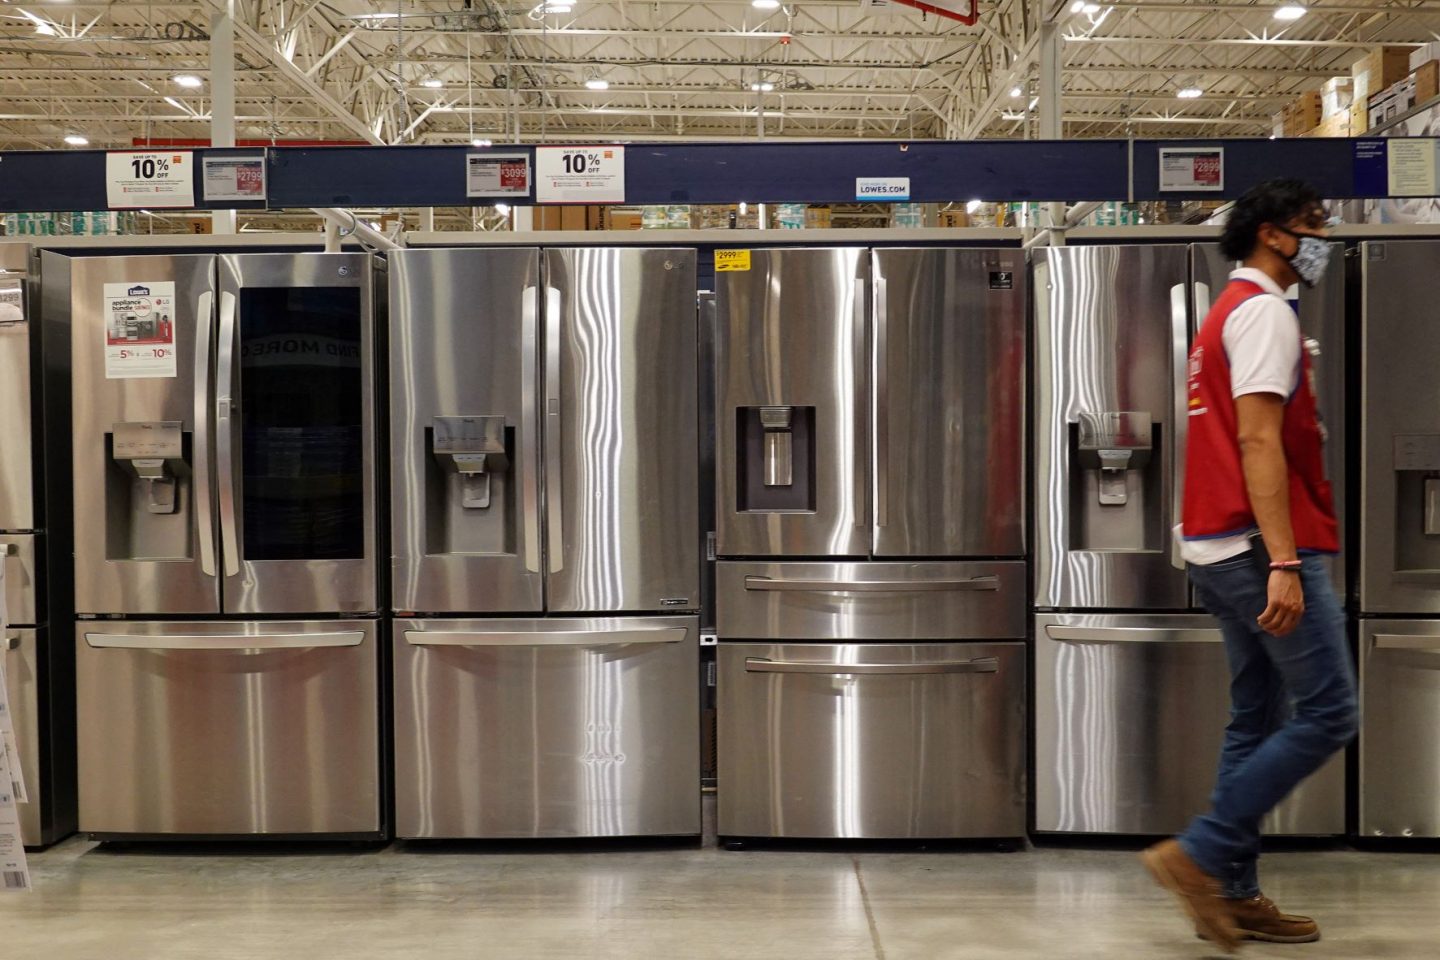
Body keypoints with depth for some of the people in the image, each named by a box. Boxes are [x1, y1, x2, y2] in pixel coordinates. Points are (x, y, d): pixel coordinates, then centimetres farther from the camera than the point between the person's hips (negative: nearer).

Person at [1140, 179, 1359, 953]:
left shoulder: (1231, 312, 22)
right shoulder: (1264, 311, -9)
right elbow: (1259, 441, -20)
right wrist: (1284, 561, -25)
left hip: (1219, 548, 10)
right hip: (1259, 546, -10)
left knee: (1256, 719, 12)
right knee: (1328, 713, -5)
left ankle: (1232, 895, 16)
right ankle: (1200, 854, -5)